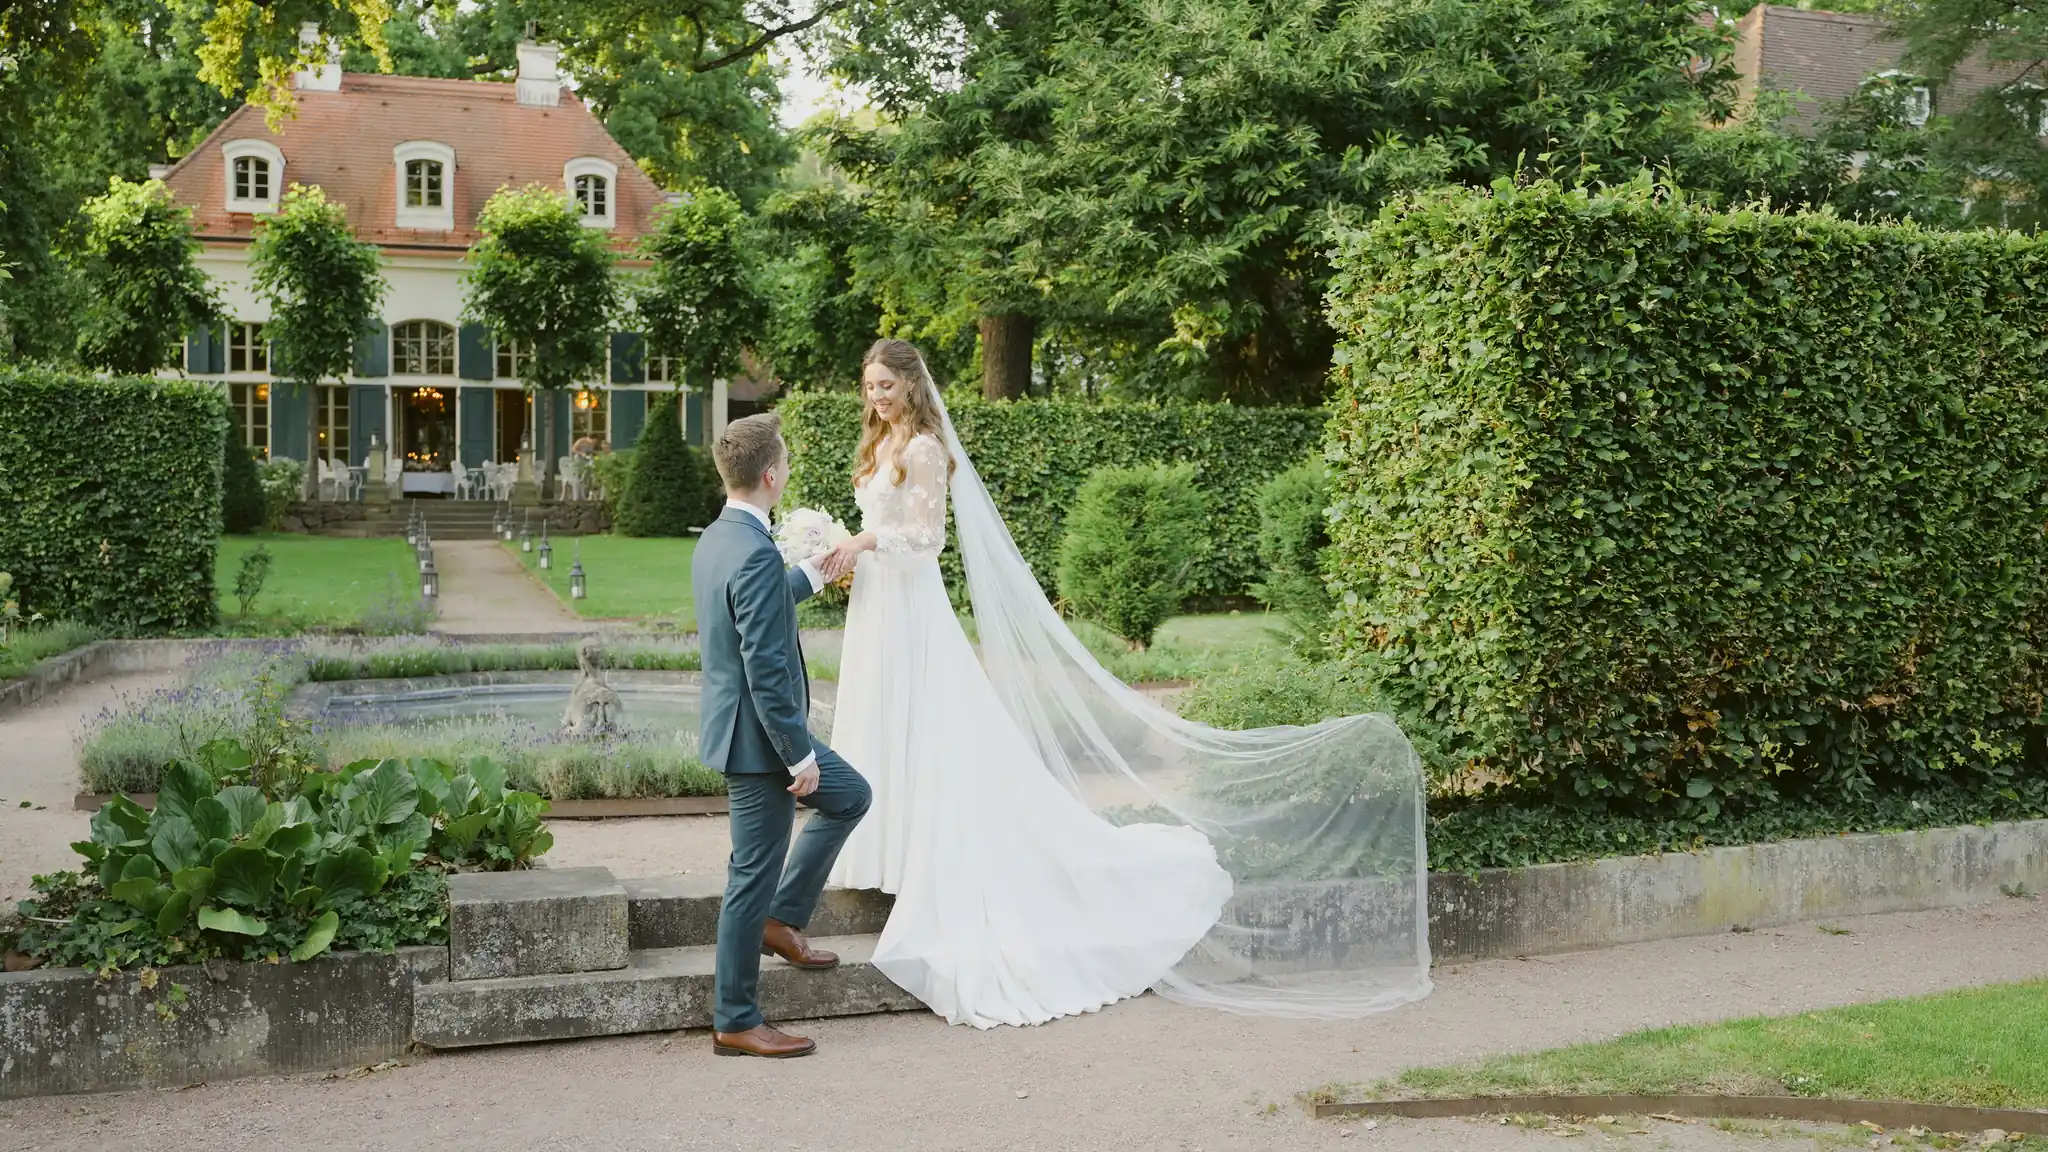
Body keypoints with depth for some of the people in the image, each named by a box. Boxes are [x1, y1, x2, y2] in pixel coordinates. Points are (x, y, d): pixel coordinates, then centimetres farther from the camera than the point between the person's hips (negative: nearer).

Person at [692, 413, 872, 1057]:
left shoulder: (716, 540, 7)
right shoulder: (756, 554, -24)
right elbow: (765, 671, -26)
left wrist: (811, 576, 34)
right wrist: (800, 756, -20)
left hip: (747, 726, 10)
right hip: (759, 737, -10)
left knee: (849, 795, 23)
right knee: (754, 876, 1)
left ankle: (782, 919, 25)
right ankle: (735, 1023, 13)